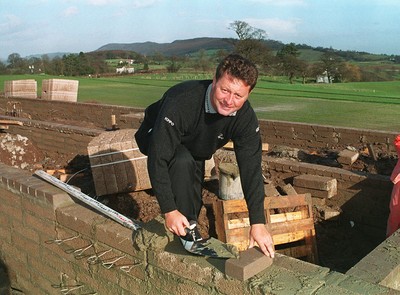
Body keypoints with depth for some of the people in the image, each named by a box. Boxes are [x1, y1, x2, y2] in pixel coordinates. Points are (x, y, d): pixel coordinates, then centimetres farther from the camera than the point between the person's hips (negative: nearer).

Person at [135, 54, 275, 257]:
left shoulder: (246, 118, -27)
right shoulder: (181, 103, -43)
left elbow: (251, 168, -27)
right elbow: (158, 158, -40)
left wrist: (258, 223, -30)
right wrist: (169, 210, -38)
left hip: (195, 150, 5)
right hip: (157, 139, -5)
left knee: (192, 201, 10)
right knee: (183, 161, -35)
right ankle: (187, 232, -17)